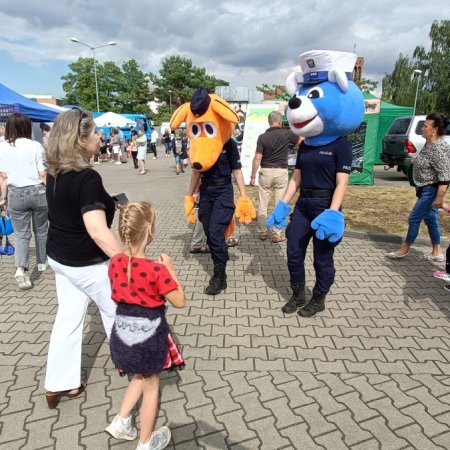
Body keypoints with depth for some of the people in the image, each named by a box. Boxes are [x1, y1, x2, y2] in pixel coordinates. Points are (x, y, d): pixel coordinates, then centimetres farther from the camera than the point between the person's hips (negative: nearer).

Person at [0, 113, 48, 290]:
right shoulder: (35, 146, -8)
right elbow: (43, 174, -7)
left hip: (15, 194, 1)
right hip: (38, 191, -1)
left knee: (21, 234, 6)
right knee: (41, 230, 16)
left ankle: (21, 268, -12)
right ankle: (42, 262, 31)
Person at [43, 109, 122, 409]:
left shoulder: (55, 173, 1)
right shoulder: (88, 178, -26)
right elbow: (97, 230, -34)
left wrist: (107, 205, 16)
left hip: (59, 257, 8)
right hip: (87, 263, -8)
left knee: (68, 318, 18)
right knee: (117, 314, 15)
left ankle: (59, 384, 30)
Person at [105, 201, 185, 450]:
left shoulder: (115, 262, -8)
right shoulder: (157, 270, -26)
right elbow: (179, 301, -16)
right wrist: (170, 269, -11)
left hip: (123, 332, 6)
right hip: (148, 336, -5)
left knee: (140, 377, 31)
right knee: (151, 386, 17)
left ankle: (121, 422, 34)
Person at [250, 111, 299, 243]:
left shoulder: (262, 137, -4)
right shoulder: (287, 134, -4)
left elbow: (257, 158, -7)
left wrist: (253, 175, 1)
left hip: (265, 172, 1)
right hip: (281, 172, -1)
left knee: (263, 204, 10)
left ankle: (262, 232, 17)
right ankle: (277, 235, 8)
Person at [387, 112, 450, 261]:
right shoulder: (429, 144, 6)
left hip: (431, 189, -10)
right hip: (426, 188, 10)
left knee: (414, 218, -1)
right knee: (430, 218, 14)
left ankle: (404, 249, 14)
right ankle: (437, 252, 24)